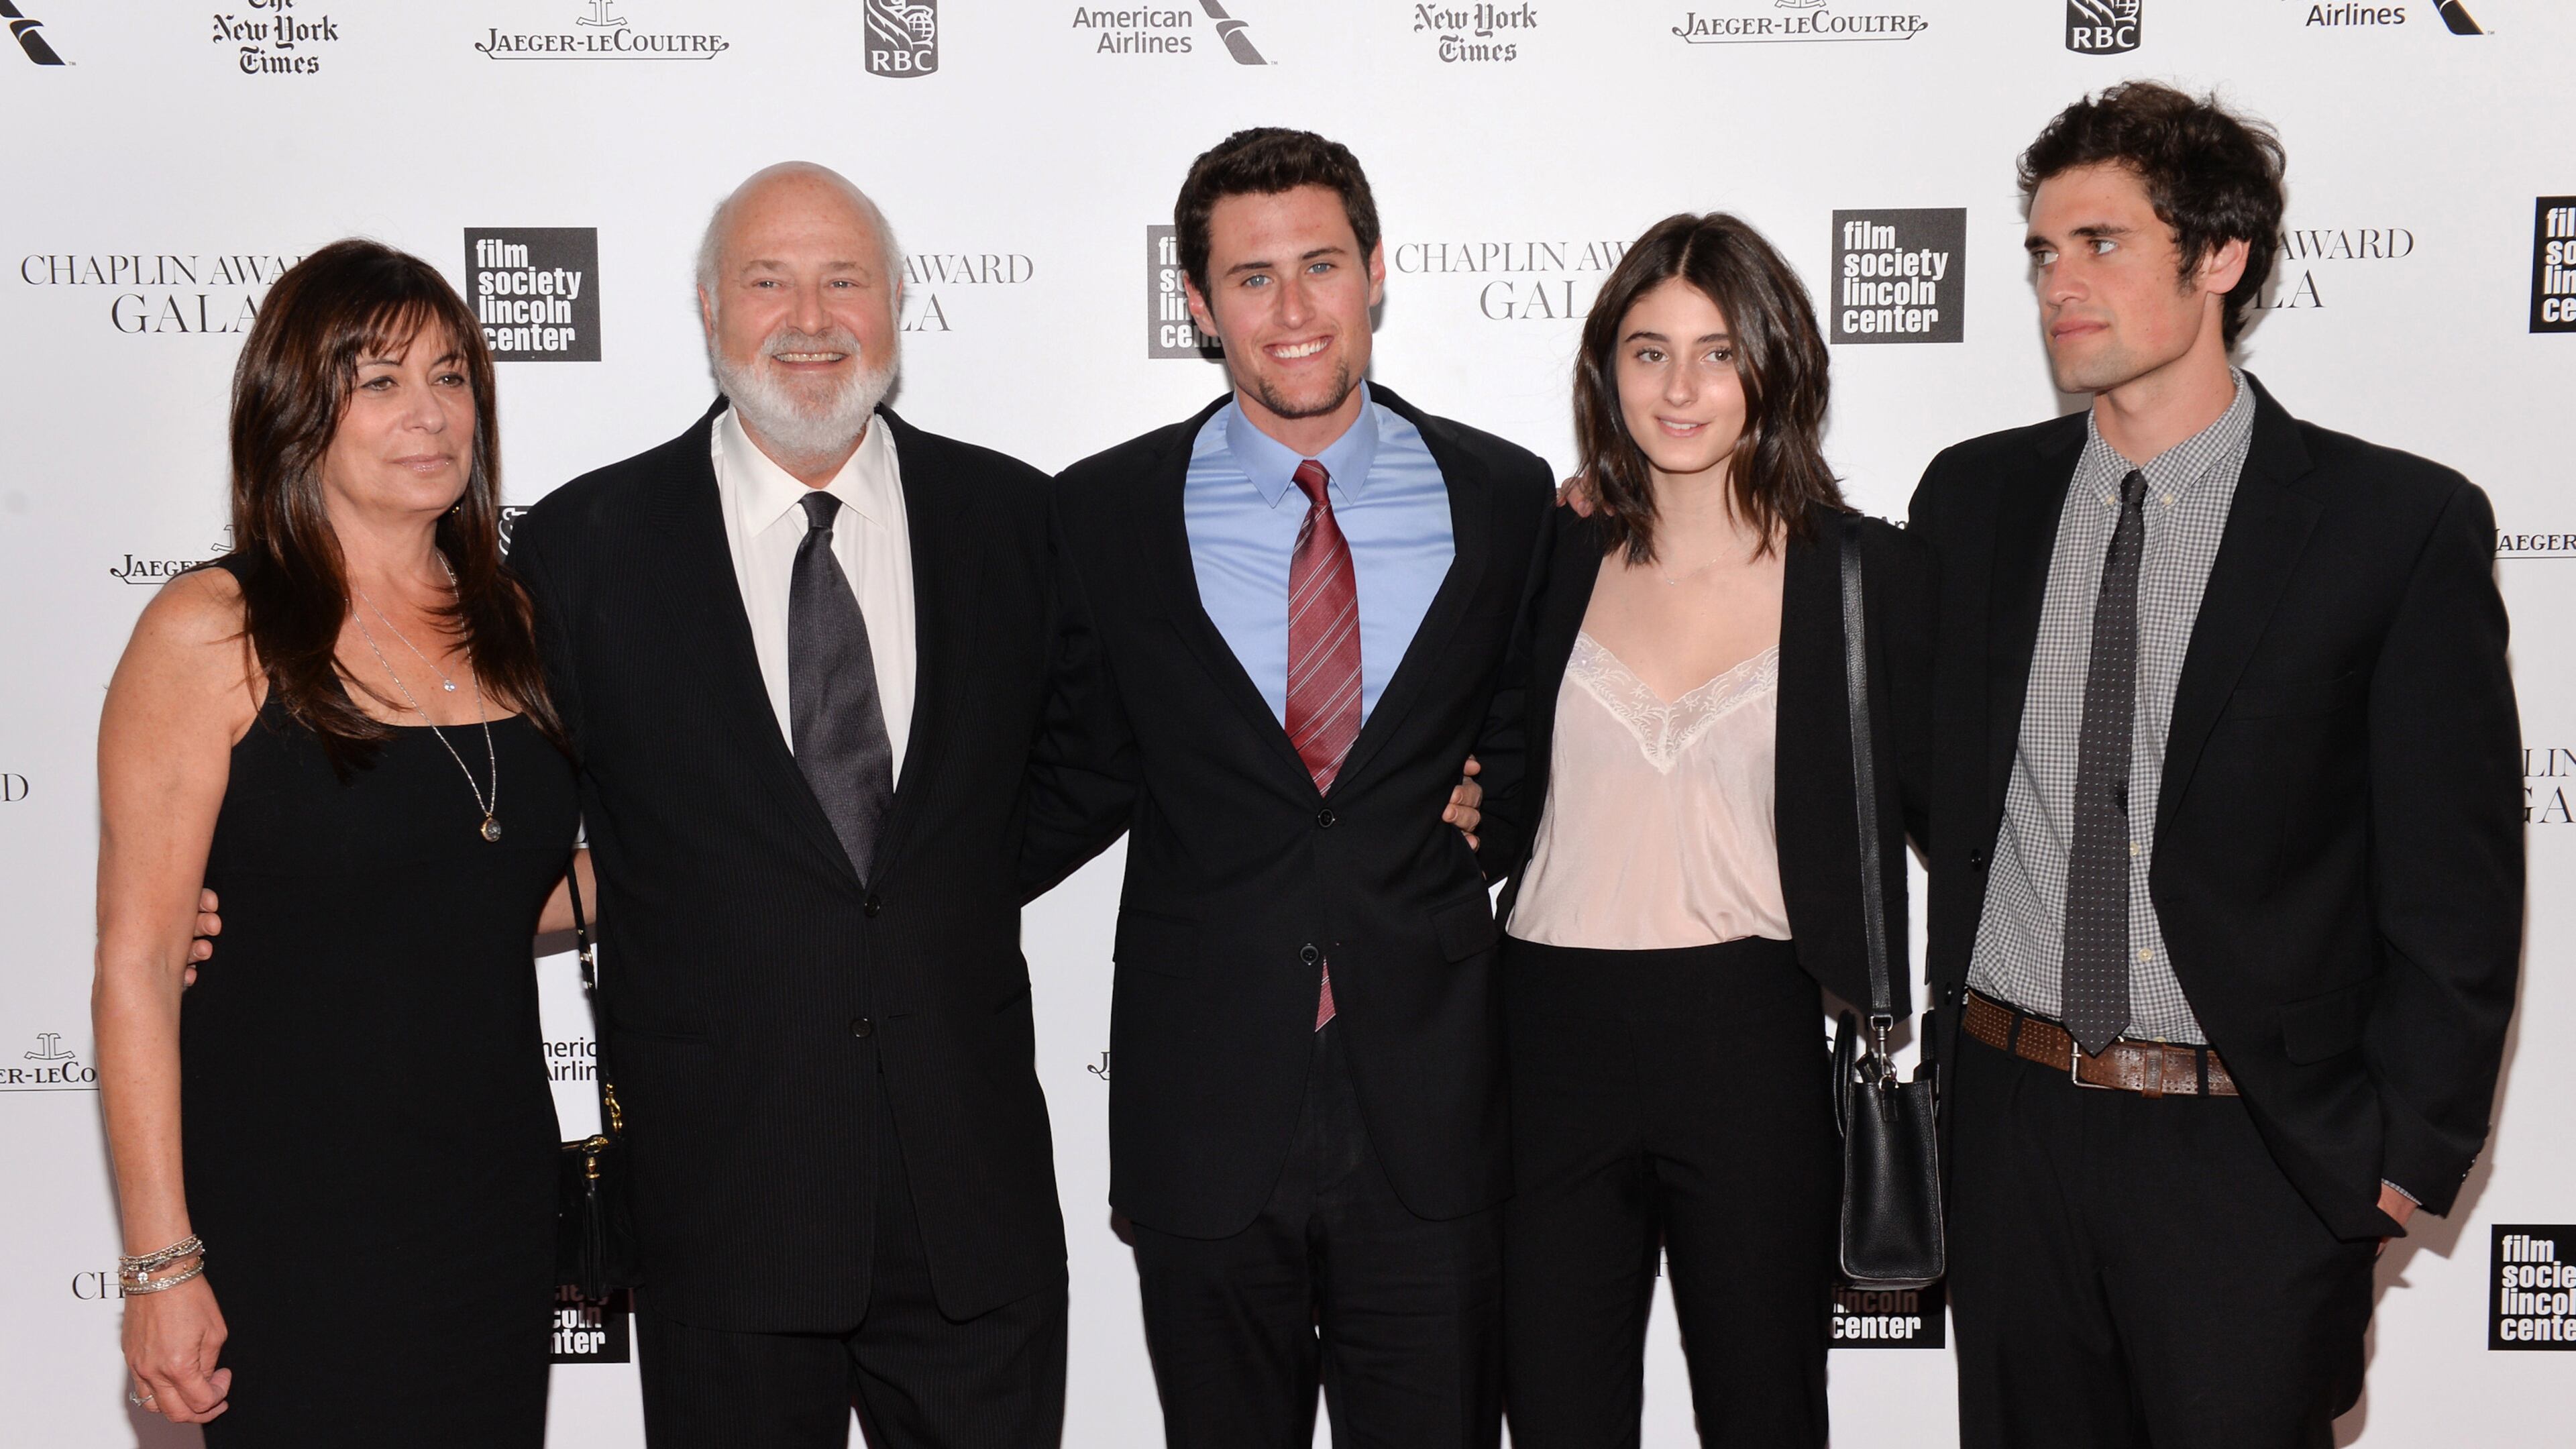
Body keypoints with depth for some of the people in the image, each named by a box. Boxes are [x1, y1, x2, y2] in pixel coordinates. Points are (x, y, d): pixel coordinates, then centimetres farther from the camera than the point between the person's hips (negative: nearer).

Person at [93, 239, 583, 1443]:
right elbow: (138, 961, -12)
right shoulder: (210, 634, -9)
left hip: (498, 1207, 5)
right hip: (290, 1234, -5)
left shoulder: (509, 623, 7)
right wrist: (162, 1262, -15)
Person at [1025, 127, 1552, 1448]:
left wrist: (1492, 815, -5)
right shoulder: (1105, 513, 1)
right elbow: (1082, 774, 7)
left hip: (1431, 1105, 0)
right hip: (1204, 1118, 0)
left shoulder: (1504, 499, 3)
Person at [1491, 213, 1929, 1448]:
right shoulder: (1555, 559, 7)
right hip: (1553, 1037, 2)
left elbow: (1936, 802, 3)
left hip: (1750, 1051, -2)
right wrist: (1472, 812, 0)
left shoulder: (1862, 571, 0)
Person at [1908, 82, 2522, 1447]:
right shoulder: (1972, 497, 6)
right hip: (2010, 1120, 4)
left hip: (2257, 1157, -3)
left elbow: (2457, 883, -5)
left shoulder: (2403, 524, -6)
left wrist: (2404, 1153, -7)